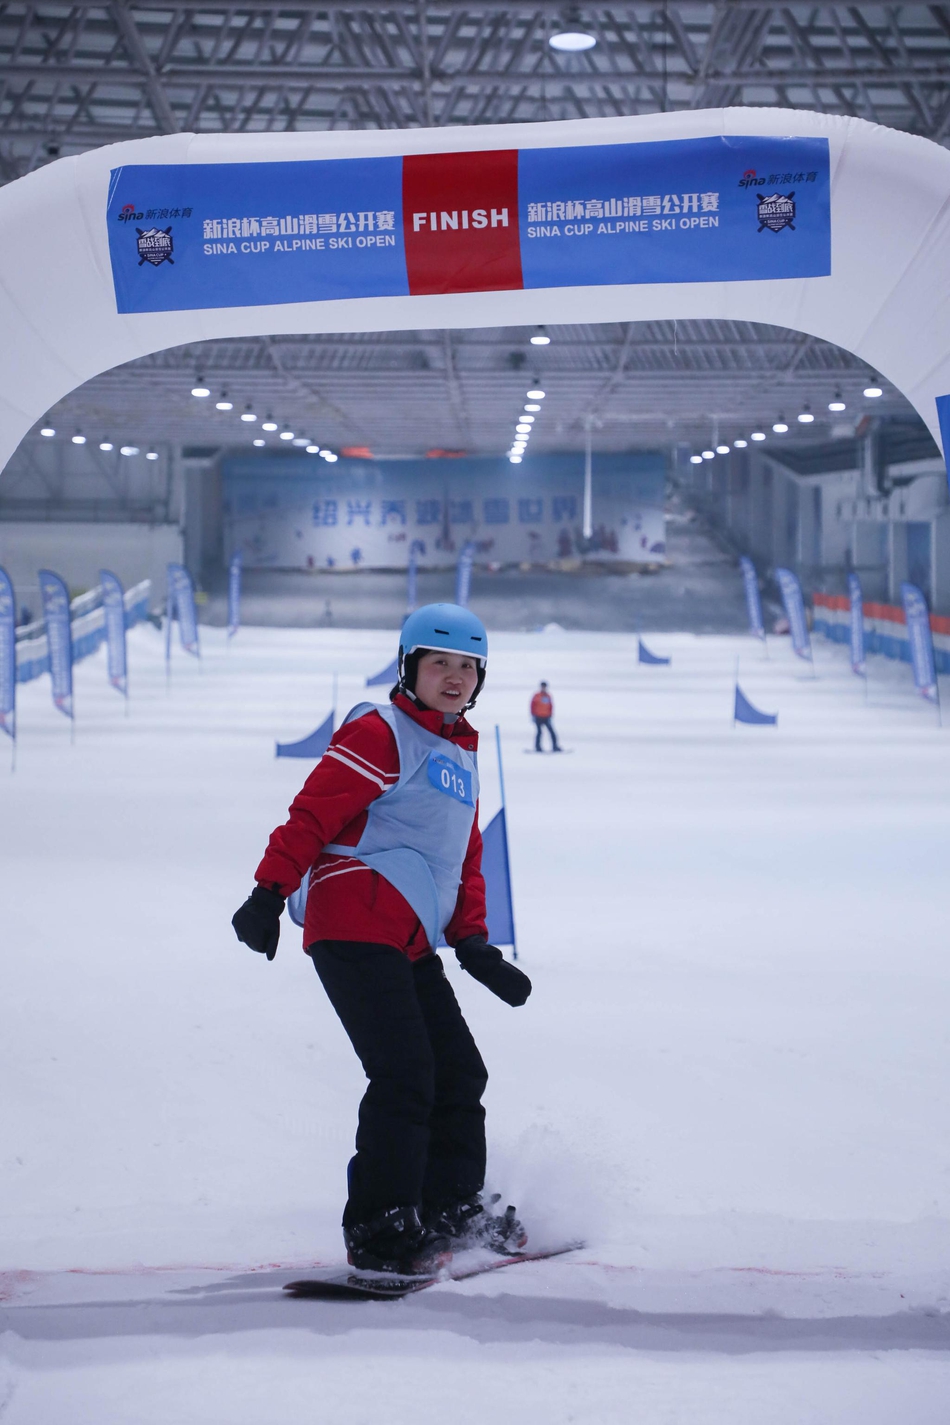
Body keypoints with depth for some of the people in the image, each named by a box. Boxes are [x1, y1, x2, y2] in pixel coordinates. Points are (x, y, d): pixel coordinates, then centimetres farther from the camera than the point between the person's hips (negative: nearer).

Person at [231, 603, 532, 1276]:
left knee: (460, 1074, 10)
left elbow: (465, 859, 28)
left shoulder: (463, 755, 23)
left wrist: (474, 942, 19)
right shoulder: (380, 734, -4)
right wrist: (271, 892, -21)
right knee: (405, 1076, -15)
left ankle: (454, 1210, 24)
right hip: (357, 928, -9)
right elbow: (314, 812, -12)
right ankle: (380, 1233, -11)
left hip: (412, 944, 9)